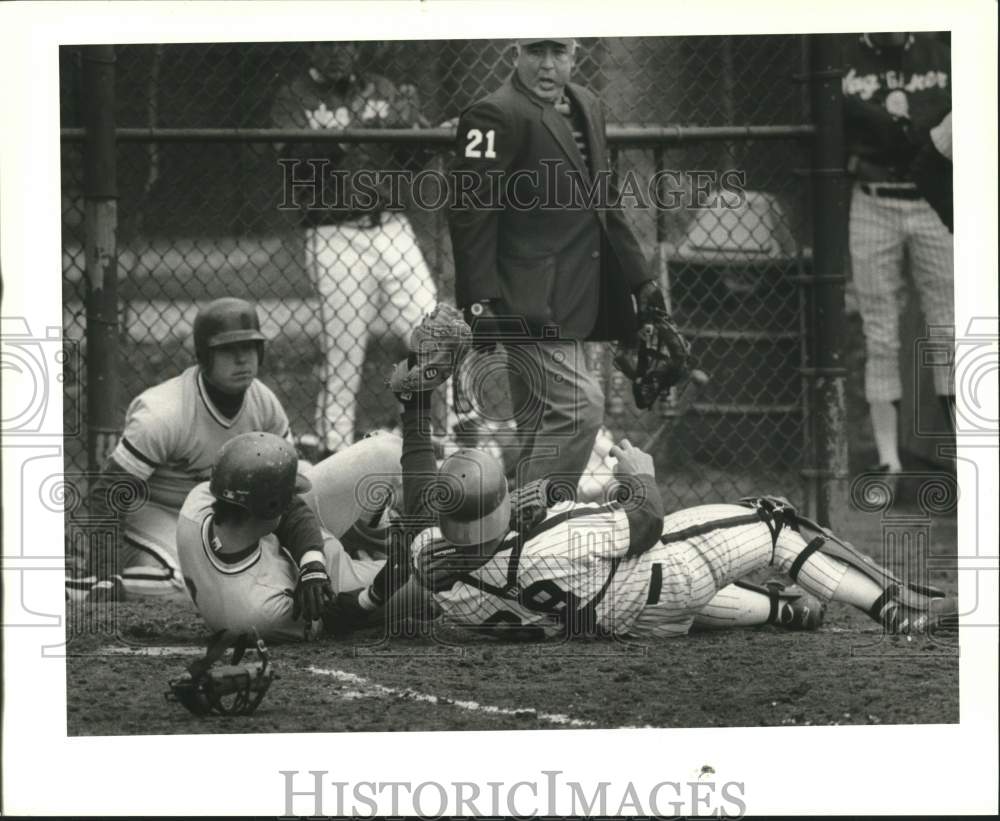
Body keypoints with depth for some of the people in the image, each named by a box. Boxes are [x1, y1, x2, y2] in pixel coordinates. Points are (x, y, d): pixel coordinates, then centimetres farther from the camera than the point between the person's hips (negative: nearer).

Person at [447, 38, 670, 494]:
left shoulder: (586, 108, 18)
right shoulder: (495, 116, -10)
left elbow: (604, 205, 25)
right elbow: (471, 213, -15)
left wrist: (640, 280, 21)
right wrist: (480, 303, -22)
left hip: (572, 301, 9)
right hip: (531, 304, -9)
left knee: (540, 429, 9)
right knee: (579, 405, -17)